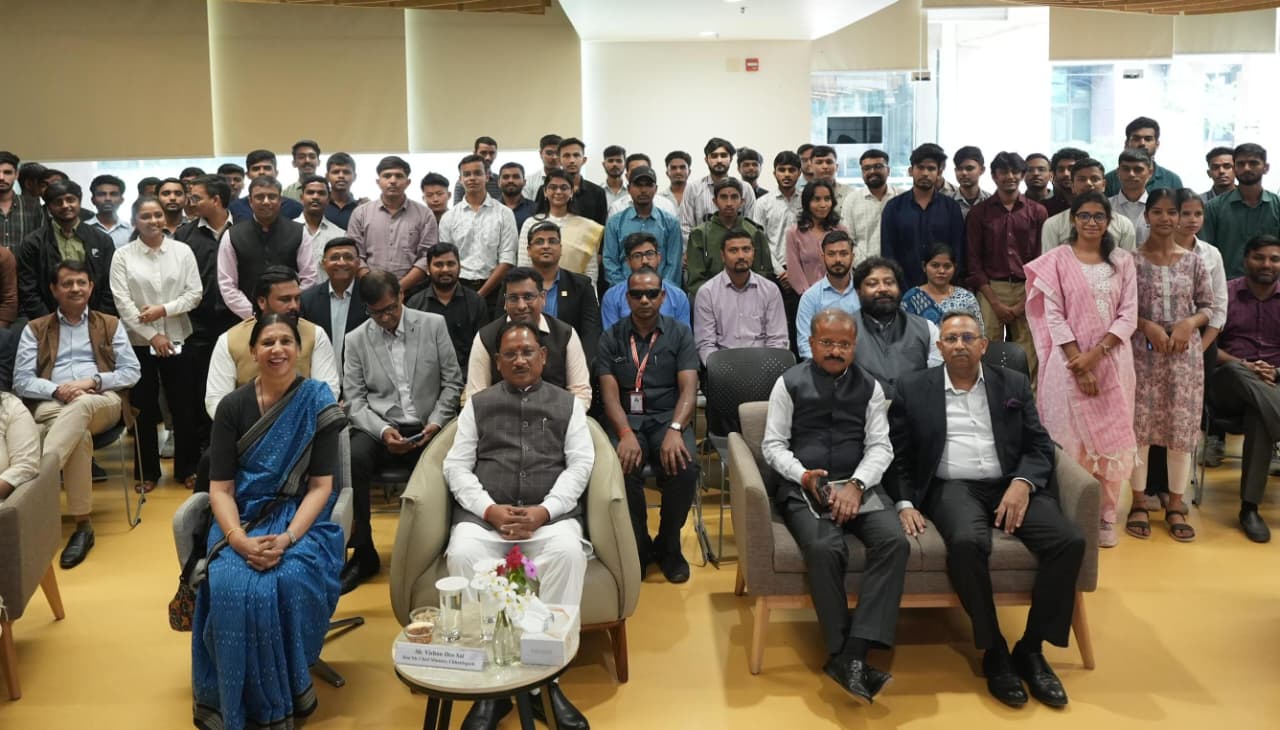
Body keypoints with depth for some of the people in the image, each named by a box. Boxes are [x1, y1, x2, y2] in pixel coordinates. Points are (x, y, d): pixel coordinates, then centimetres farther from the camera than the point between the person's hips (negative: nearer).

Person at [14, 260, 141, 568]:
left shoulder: (110, 324, 21)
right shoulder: (35, 329, 20)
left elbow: (131, 372, 11)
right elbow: (21, 381, 10)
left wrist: (92, 381, -7)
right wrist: (56, 390, -11)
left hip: (104, 402, 0)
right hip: (52, 406, 0)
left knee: (80, 406, -40)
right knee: (79, 434, -38)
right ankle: (83, 525, -38)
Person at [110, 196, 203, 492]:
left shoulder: (182, 251, 1)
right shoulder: (122, 256, -1)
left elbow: (195, 293, -2)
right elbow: (122, 302, -7)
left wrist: (163, 309, -16)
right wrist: (152, 335, -13)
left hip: (177, 339, 1)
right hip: (139, 342, 0)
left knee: (184, 407, 6)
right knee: (144, 408, 8)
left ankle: (187, 468, 20)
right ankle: (147, 471, 20)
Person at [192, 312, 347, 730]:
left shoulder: (318, 405, -3)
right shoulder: (233, 408, 1)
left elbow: (321, 486, -6)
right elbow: (220, 488, -2)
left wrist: (287, 538, -22)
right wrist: (240, 539, -20)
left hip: (300, 517, -1)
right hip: (243, 518, 2)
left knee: (288, 580, -31)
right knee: (230, 585, -28)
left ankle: (285, 693, -8)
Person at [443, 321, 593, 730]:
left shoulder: (568, 404, 17)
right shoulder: (478, 405, 19)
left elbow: (580, 465, 5)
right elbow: (456, 466, 9)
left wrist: (544, 511, -12)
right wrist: (489, 510, -10)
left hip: (551, 513, 0)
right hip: (484, 514, 1)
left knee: (568, 552, -35)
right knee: (462, 554, -33)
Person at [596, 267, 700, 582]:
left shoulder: (680, 334, 7)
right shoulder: (611, 339, 9)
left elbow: (688, 388, -4)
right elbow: (609, 393, -2)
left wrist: (675, 430, -23)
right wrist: (626, 434, -21)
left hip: (668, 417, 0)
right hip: (626, 419, 0)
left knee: (684, 467, -30)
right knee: (623, 469, -32)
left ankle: (668, 546, -3)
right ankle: (638, 546, -5)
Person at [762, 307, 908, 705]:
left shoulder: (870, 387, 13)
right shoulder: (789, 383, 8)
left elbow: (880, 447, 7)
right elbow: (773, 444, 5)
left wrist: (856, 485, -12)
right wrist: (803, 475, -14)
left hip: (860, 485, 3)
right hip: (804, 487, -2)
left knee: (894, 542, -27)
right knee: (824, 548, -33)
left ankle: (852, 654, -31)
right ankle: (843, 654, -21)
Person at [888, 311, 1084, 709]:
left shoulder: (1014, 384, 14)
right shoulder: (913, 389, 9)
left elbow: (1039, 446, 9)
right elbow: (900, 456, 8)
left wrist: (1022, 483, -11)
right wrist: (905, 503, -7)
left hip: (1012, 485, 3)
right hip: (952, 488, -3)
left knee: (1070, 541, -23)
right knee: (967, 542, -36)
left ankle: (1031, 648, -6)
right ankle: (994, 651, -15)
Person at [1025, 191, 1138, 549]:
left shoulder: (1123, 262, 8)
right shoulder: (1057, 261, 0)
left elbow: (1128, 316, 2)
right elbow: (1054, 317, -5)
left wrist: (1096, 353, -12)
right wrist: (1079, 364, -13)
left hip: (1113, 361, 2)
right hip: (1070, 362, -2)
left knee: (1111, 437, 5)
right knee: (1071, 438, 0)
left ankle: (1106, 516, 15)